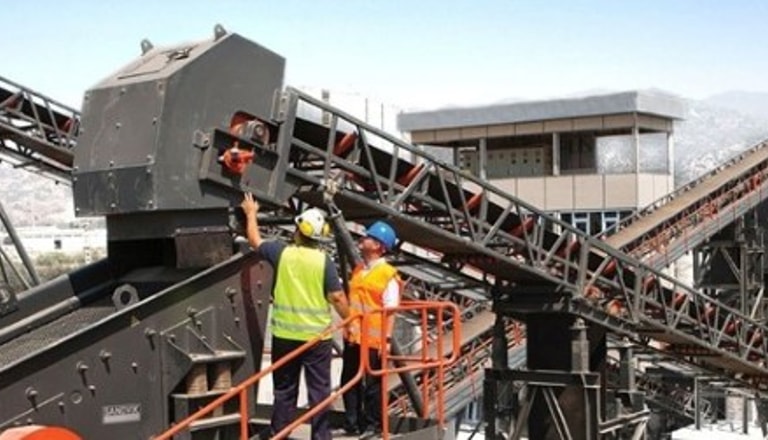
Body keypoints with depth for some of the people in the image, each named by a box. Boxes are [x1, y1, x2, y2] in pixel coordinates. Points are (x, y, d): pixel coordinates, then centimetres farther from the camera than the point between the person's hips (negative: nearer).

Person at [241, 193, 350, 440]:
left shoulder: (281, 253, -5)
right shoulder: (323, 261, -9)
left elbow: (255, 240, 13)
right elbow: (337, 297, -9)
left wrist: (251, 213, 29)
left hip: (285, 335, 2)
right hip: (317, 336, -2)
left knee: (284, 390, 14)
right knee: (319, 390, 6)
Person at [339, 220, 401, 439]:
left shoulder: (389, 276, -10)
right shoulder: (358, 270, 12)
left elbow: (390, 310, -13)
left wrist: (385, 339, -17)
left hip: (373, 340, -7)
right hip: (352, 337, 7)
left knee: (372, 384, 2)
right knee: (349, 381, 12)